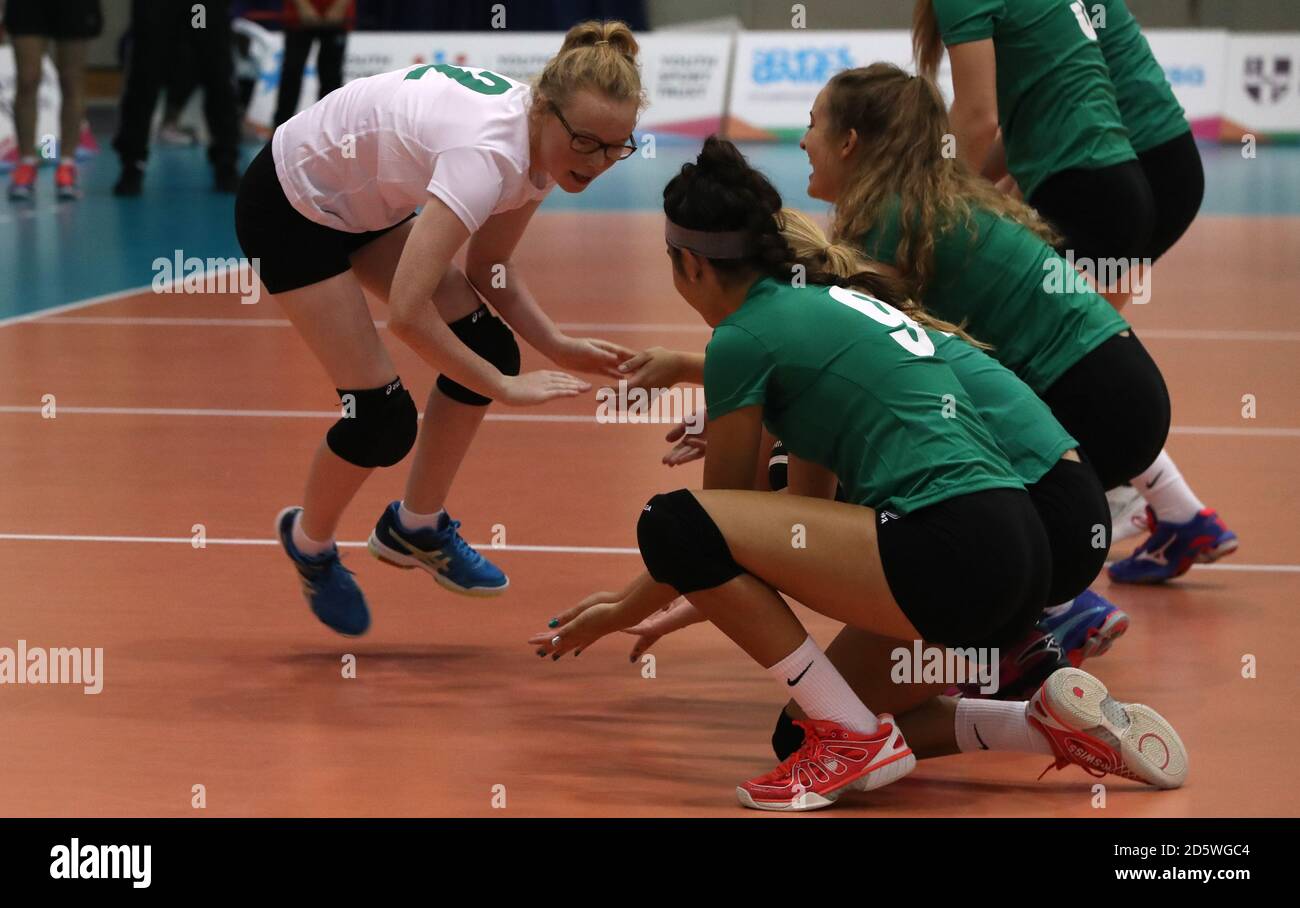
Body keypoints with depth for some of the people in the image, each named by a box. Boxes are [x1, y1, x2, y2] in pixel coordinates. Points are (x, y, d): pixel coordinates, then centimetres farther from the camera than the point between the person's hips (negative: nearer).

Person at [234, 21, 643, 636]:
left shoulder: (540, 144, -11)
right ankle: (309, 542, 19)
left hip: (366, 203, 9)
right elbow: (407, 311, -40)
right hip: (288, 208, -8)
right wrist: (504, 387, -31)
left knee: (486, 346, -1)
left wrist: (558, 348, -9)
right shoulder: (487, 151, -38)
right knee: (381, 417, -11)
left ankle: (415, 528, 18)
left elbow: (487, 270, 5)